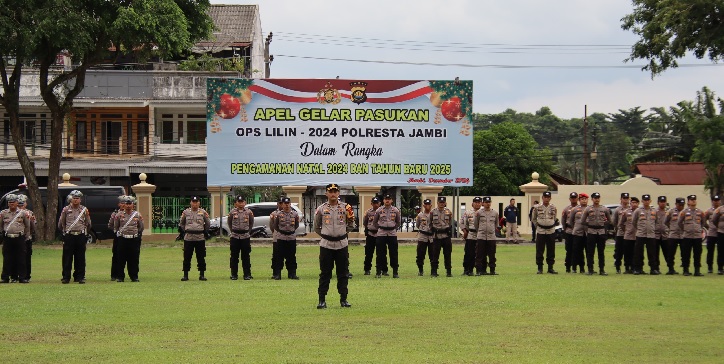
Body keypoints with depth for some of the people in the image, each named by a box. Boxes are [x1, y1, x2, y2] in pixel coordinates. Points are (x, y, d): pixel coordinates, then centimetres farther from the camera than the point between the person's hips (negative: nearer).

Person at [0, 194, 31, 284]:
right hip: (7, 239, 0)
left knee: (21, 259, 1)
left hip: (20, 238, 0)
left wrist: (26, 235, 12)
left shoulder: (23, 213, 5)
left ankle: (22, 277, 5)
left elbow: (28, 226, 14)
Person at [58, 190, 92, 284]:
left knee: (80, 258, 2)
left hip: (81, 236, 1)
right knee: (67, 258, 0)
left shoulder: (84, 210, 9)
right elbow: (60, 224, 12)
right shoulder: (66, 210, 6)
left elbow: (88, 224, 15)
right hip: (69, 236, -1)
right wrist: (65, 231, 13)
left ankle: (80, 277, 9)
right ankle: (66, 277, 5)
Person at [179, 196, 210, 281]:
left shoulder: (203, 212, 6)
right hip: (188, 238, 0)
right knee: (187, 257, 1)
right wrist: (183, 231, 5)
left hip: (200, 238, 0)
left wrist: (205, 232, 2)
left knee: (201, 257, 2)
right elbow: (181, 224, 14)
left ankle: (202, 274, 9)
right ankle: (185, 275, 7)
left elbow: (208, 224, 14)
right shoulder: (186, 212, 6)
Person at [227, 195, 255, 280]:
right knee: (234, 257, 3)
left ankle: (247, 274, 7)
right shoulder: (232, 212, 0)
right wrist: (233, 231, 12)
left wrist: (248, 231, 10)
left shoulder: (249, 212, 1)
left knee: (246, 257, 3)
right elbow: (229, 223, 12)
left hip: (245, 237, 0)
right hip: (235, 237, 0)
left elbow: (251, 223, 13)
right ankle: (234, 274, 9)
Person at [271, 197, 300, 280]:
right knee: (279, 257, -1)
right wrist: (280, 231, 9)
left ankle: (292, 274, 11)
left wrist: (291, 230, 9)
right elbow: (275, 225, 7)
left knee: (292, 257, 5)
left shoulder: (295, 214, 4)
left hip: (292, 238, 2)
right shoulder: (278, 214, -2)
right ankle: (277, 274, 2)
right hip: (281, 238, -2)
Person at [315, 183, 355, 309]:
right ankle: (322, 300, 5)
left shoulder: (345, 208, 2)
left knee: (343, 273, 5)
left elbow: (351, 225, 12)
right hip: (326, 244, -1)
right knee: (325, 273, 1)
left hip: (341, 244, 1)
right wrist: (325, 235, 5)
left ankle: (343, 299, 12)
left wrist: (342, 232, 4)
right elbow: (316, 227, 11)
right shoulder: (321, 209, 0)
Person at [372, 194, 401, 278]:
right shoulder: (379, 210, 2)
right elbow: (374, 222, 11)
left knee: (394, 253, 0)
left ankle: (395, 272, 4)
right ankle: (379, 272, 5)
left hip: (392, 233, 1)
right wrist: (379, 229, 5)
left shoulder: (396, 210, 5)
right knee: (381, 253, 0)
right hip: (381, 234, -1)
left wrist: (394, 228, 6)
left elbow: (398, 222, 15)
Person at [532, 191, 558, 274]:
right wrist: (537, 226, 3)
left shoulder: (553, 208, 2)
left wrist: (552, 225, 9)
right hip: (541, 232, -1)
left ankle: (550, 267, 13)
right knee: (539, 251, -1)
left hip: (551, 231, 2)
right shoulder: (537, 208, -2)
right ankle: (540, 268, 7)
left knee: (551, 251, 5)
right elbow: (534, 219, 10)